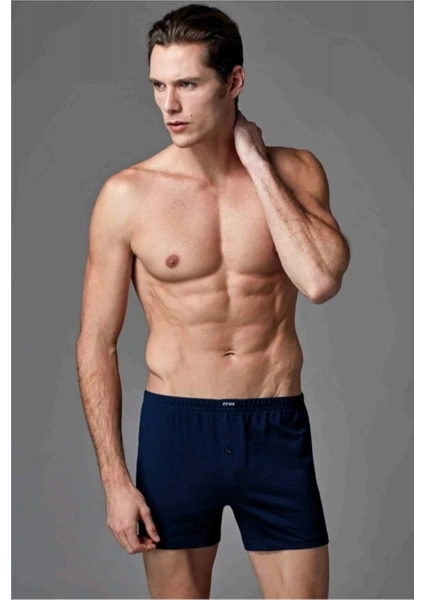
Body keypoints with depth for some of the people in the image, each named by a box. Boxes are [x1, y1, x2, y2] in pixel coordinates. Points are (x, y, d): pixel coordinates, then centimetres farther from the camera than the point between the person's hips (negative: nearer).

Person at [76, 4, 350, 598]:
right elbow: (96, 344, -1)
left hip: (277, 432, 1)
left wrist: (256, 163, -13)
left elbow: (320, 281, -20)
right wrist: (115, 481, -5)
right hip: (175, 427, -1)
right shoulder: (128, 195, -5)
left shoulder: (293, 171, -1)